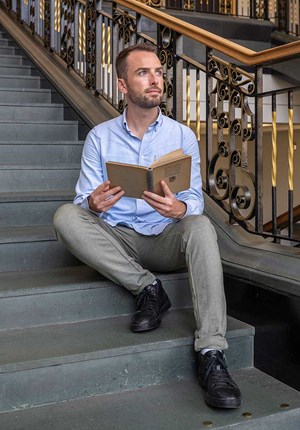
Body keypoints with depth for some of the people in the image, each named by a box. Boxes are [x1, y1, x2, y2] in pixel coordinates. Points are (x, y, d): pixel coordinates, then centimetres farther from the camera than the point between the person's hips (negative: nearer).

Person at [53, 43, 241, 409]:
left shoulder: (183, 136, 6)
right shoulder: (100, 137, 6)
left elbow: (195, 201, 0)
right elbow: (84, 199, 1)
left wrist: (179, 208, -26)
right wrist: (93, 203, -25)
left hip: (166, 240, 0)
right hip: (117, 242, 1)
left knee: (200, 226, -32)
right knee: (66, 216, -24)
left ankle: (211, 355, -38)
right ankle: (148, 288, -21)